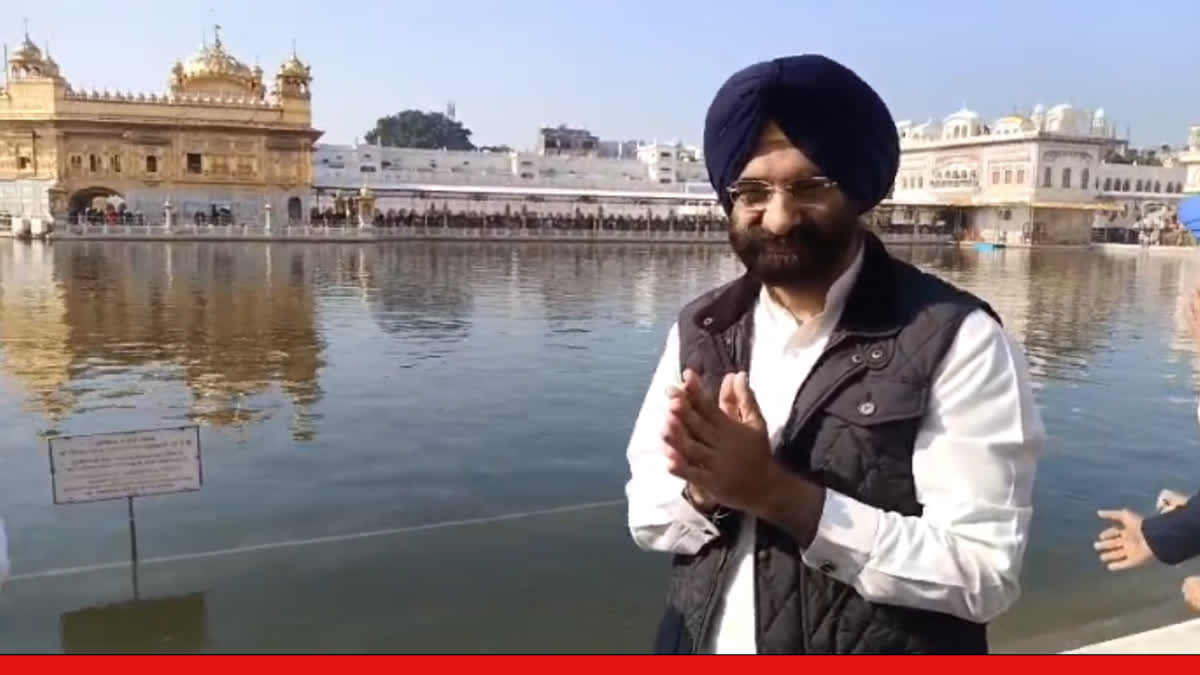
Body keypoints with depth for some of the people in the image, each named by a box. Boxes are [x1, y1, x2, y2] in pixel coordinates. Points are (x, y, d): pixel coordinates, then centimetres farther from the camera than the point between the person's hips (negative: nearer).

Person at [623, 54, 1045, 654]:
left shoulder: (958, 341, -16)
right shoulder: (700, 332, -2)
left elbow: (982, 571, -19)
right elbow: (647, 515, 2)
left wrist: (779, 494, -26)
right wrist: (705, 486, -20)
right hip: (706, 653, 5)